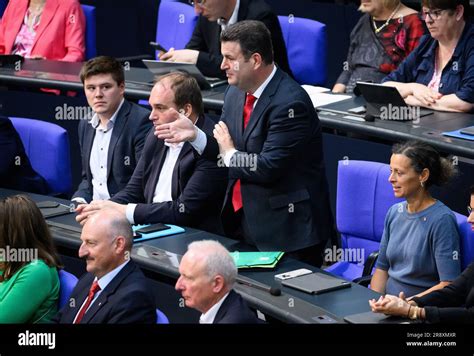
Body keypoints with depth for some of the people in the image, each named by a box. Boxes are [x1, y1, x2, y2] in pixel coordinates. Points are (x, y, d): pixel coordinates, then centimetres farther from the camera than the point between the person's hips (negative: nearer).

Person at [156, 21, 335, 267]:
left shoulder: (290, 103, -20)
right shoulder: (235, 94, 7)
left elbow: (267, 168, -24)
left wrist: (231, 154, -8)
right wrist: (194, 135, -6)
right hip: (242, 221, 8)